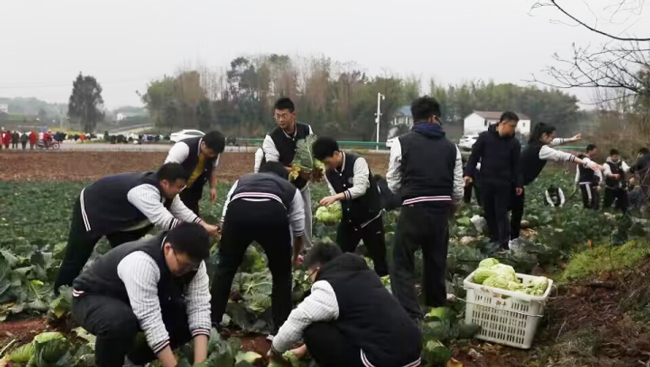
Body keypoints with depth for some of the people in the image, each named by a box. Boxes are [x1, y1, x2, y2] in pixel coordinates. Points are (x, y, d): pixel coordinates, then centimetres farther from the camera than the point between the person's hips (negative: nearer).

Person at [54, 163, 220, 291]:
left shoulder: (163, 188, -11)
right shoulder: (145, 191, -41)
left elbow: (181, 211, -5)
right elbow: (165, 221, -44)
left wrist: (204, 225, -18)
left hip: (115, 215, 9)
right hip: (91, 209, -9)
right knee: (76, 258, -2)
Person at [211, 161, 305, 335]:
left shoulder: (242, 179, 41)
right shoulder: (291, 188, 38)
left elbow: (225, 216, 33)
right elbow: (299, 231, 42)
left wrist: (233, 247, 47)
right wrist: (295, 256, 61)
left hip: (238, 210, 1)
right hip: (273, 212, -1)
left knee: (225, 267, 25)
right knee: (281, 273, 22)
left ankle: (212, 321, 30)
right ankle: (280, 327, 27)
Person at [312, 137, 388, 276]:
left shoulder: (357, 162, -19)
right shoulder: (329, 172, 0)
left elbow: (360, 188, -30)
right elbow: (335, 196, 2)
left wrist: (336, 197, -39)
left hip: (370, 218, -5)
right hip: (348, 220, 5)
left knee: (379, 258, 4)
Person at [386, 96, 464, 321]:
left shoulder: (402, 142, -4)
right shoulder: (450, 147, 5)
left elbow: (393, 183, 0)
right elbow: (458, 189, 6)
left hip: (414, 209, -4)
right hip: (441, 209, 4)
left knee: (402, 263, 4)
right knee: (436, 262, 22)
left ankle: (410, 315, -6)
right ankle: (436, 306, 38)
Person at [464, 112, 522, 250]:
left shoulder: (514, 143, 0)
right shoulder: (485, 137, -4)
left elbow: (516, 165, 5)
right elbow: (474, 156, -1)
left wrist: (518, 184, 2)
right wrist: (469, 173, -10)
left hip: (504, 184, -1)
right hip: (486, 181, 1)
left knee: (502, 213, -2)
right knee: (488, 212, 11)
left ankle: (504, 243, 0)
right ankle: (493, 237, 26)